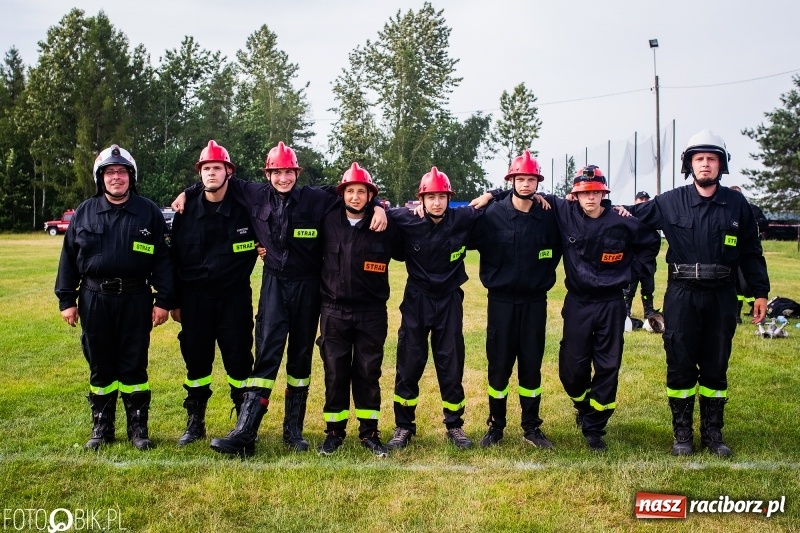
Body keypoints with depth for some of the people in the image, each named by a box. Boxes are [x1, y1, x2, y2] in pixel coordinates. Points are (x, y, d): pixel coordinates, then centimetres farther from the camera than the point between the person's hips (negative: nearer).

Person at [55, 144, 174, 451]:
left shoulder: (149, 213, 1)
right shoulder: (84, 213, 6)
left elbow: (163, 258, 0)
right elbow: (69, 258, 9)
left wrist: (164, 300, -5)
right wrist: (66, 300, 5)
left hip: (135, 299, -2)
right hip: (94, 299, 2)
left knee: (134, 365, 4)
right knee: (100, 366, 10)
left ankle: (138, 428, 16)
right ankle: (101, 428, 22)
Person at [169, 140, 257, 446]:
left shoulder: (245, 209, -3)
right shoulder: (186, 213, 3)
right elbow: (175, 259, 6)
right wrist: (174, 302, 6)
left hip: (235, 298, -2)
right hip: (195, 300, 2)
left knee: (239, 360, 2)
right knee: (196, 361, 9)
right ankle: (195, 423, 23)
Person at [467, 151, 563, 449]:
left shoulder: (548, 217, -1)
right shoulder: (492, 215, -8)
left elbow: (556, 250, 13)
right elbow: (467, 241, -4)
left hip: (535, 301, 2)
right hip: (502, 301, -2)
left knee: (532, 364, 7)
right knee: (499, 365, 5)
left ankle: (531, 427, 19)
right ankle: (496, 426, 18)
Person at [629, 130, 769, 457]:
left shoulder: (736, 204, 5)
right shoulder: (670, 202, 1)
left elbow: (751, 252, 10)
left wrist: (760, 292, 8)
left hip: (722, 296, 1)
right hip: (682, 295, -1)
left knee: (716, 366, 9)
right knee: (680, 365, 3)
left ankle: (712, 433, 22)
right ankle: (682, 434, 16)